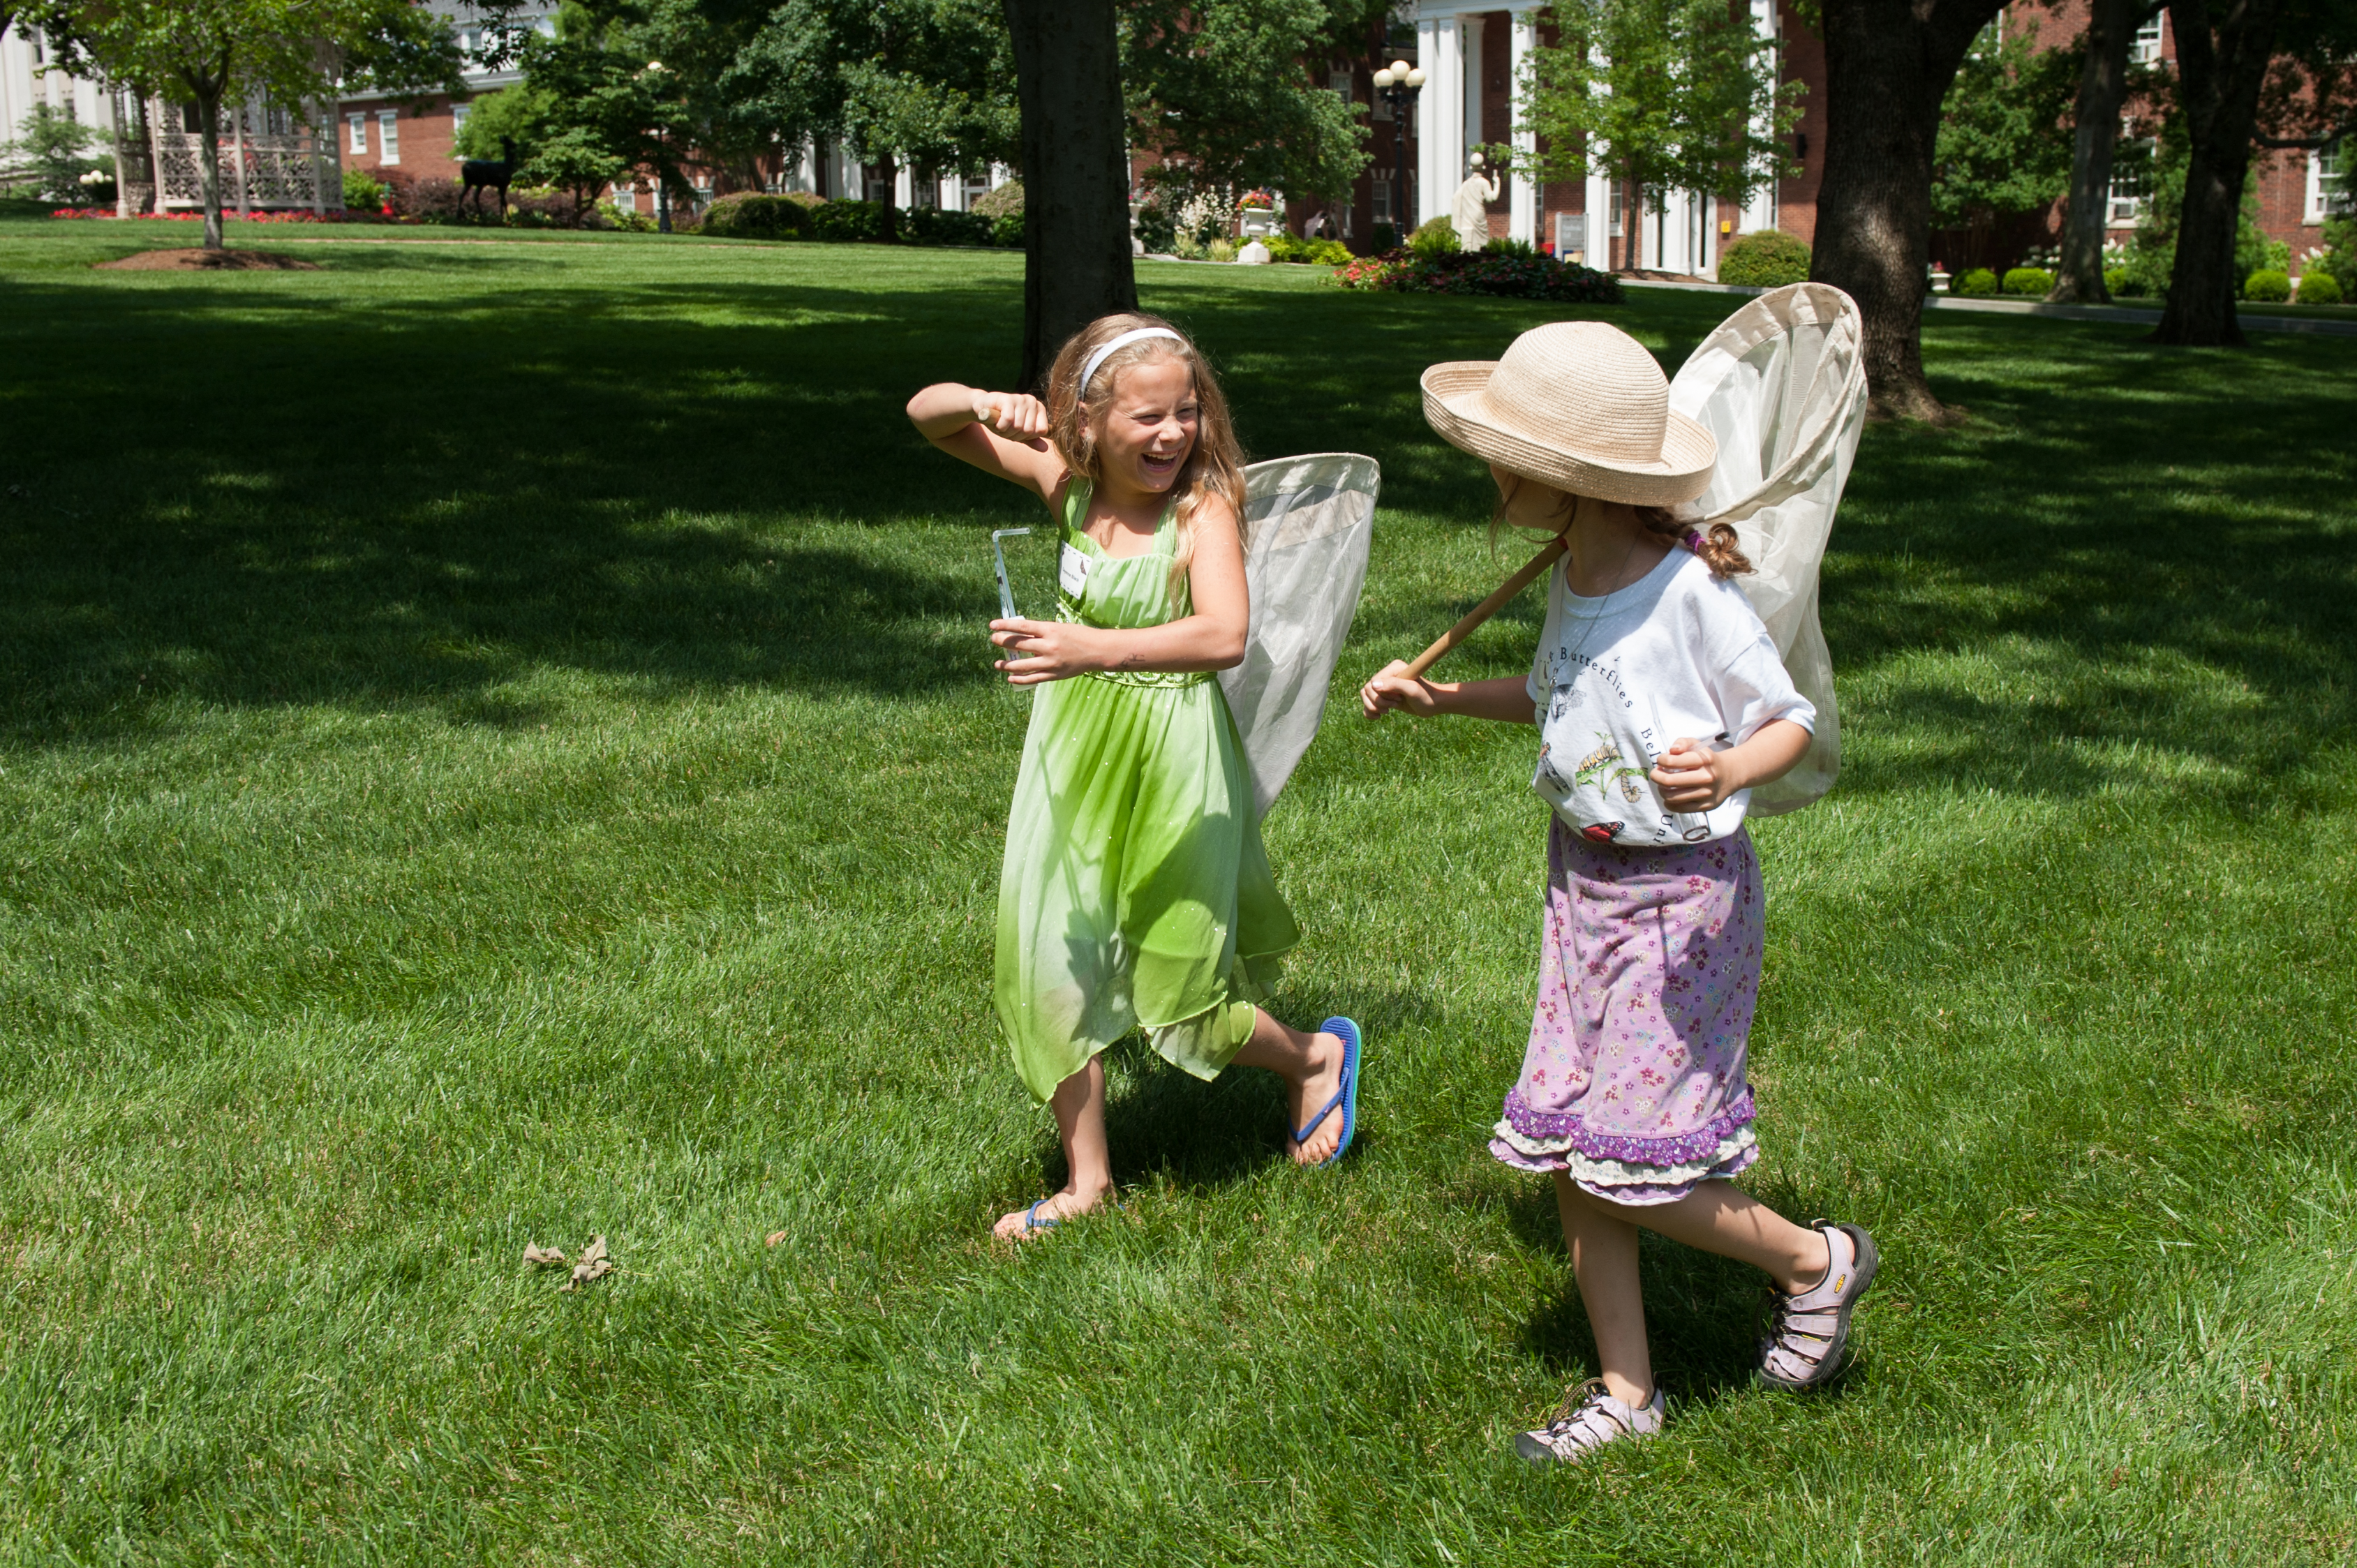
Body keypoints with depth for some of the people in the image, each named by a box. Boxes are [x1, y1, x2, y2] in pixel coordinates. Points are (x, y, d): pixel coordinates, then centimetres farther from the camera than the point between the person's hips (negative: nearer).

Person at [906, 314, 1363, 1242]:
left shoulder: (1202, 510, -18)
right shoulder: (1067, 482, -3)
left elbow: (1225, 635, -35)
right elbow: (926, 416, 4)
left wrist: (1097, 649, -47)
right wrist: (982, 403, -18)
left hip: (1171, 756, -5)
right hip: (1073, 750, 5)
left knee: (1179, 994, 6)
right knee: (1049, 971, 9)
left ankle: (1315, 1058, 37)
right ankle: (1089, 1178, 26)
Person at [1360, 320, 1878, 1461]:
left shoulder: (1691, 591, -20)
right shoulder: (1570, 581, 2)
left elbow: (1790, 724, -13)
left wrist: (1727, 772, -33)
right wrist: (1437, 698, 14)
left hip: (1681, 895, -7)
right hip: (1582, 880, 7)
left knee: (1630, 1168, -6)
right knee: (1567, 1155, 9)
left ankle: (1817, 1262, 21)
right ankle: (1627, 1392, 24)